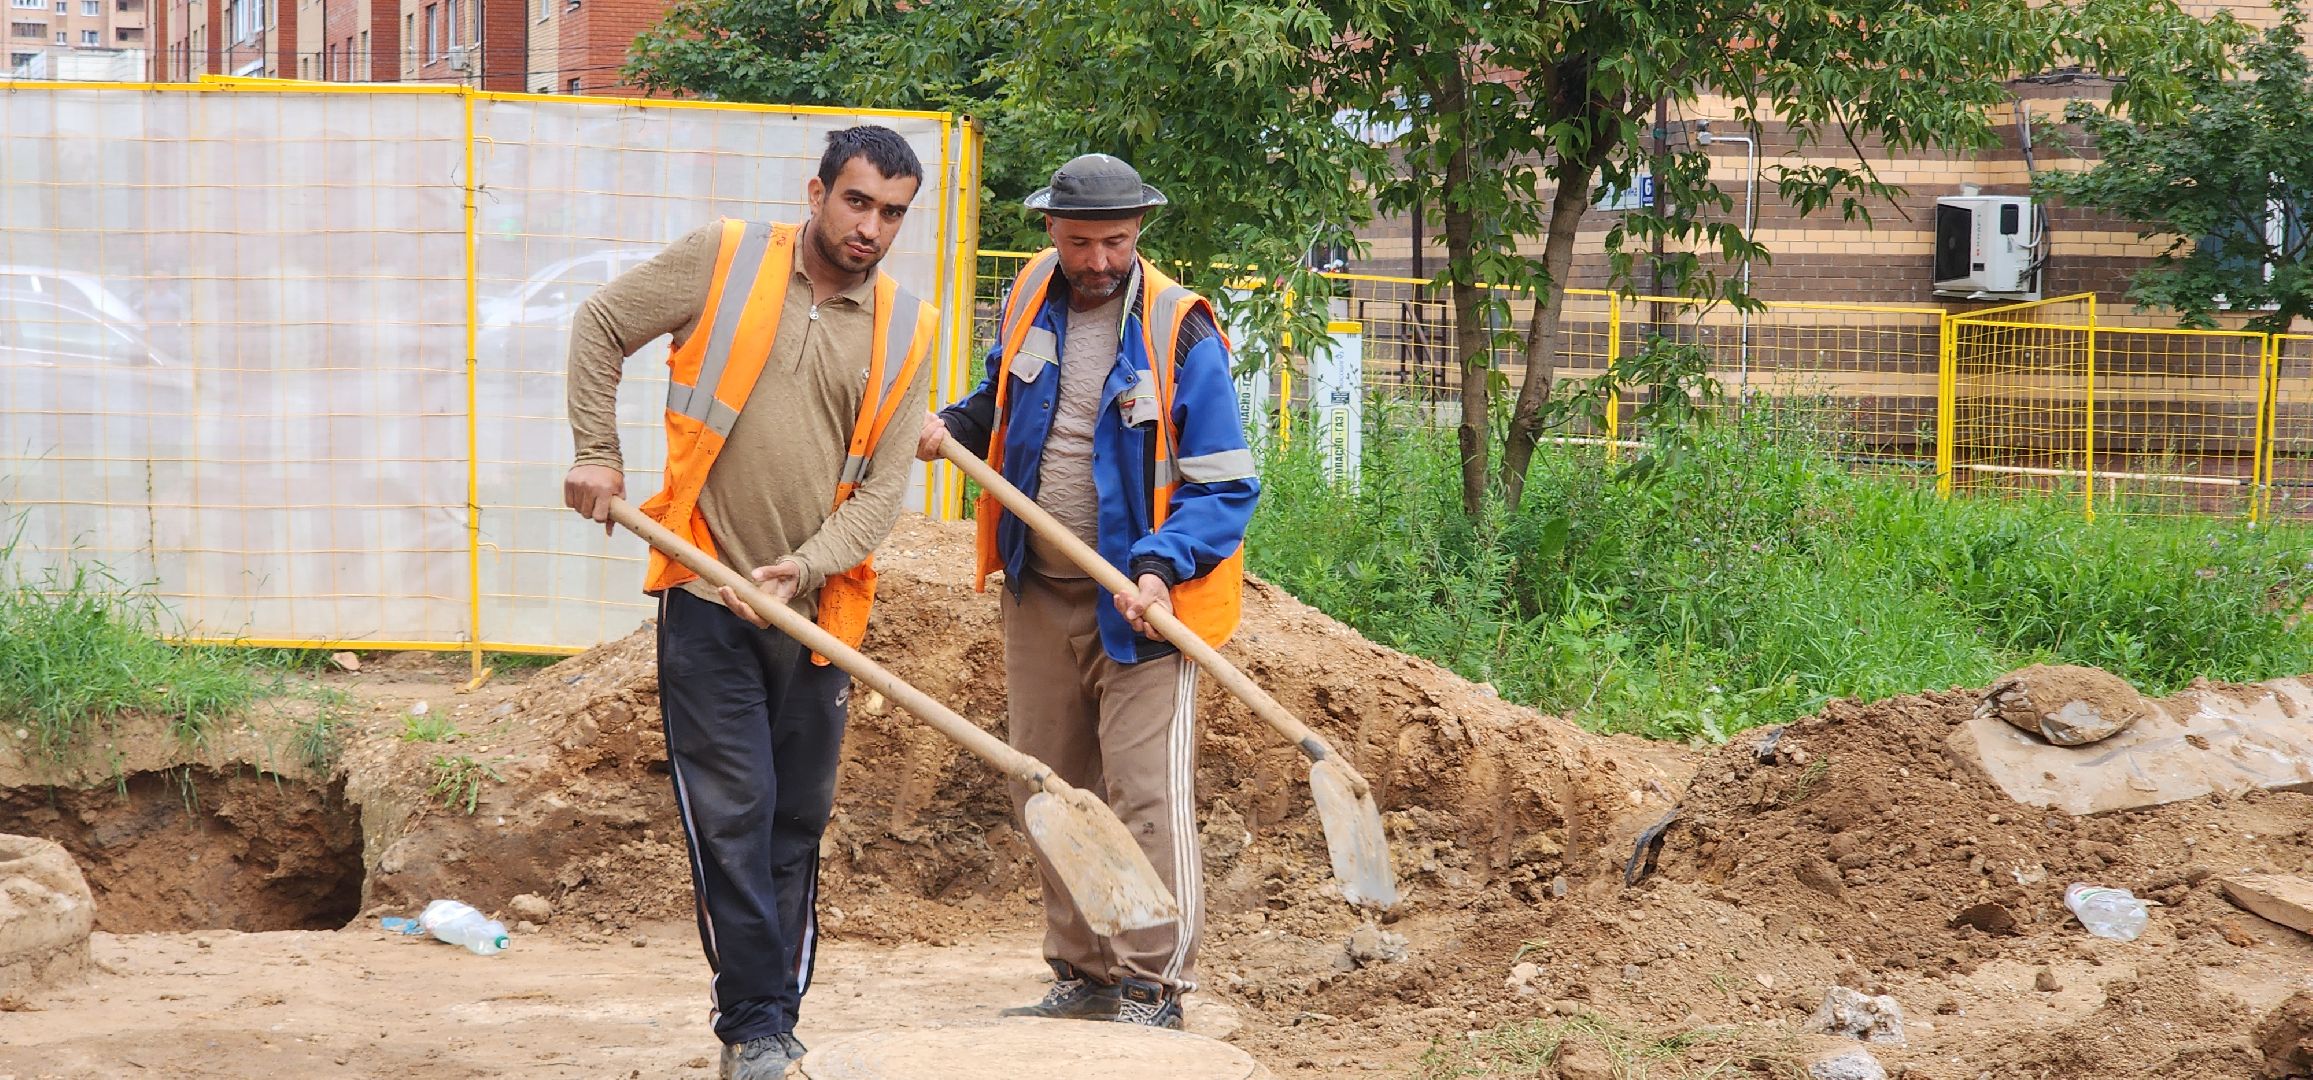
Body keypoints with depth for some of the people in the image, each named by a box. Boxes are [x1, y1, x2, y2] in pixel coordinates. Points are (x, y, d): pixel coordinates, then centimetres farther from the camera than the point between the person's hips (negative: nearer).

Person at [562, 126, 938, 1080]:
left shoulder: (903, 331, 5)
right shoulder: (724, 262, -3)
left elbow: (882, 487, 1)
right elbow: (601, 328, 6)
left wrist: (803, 568, -14)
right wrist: (598, 456, -2)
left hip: (816, 610, 3)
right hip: (709, 601, -3)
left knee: (797, 824, 10)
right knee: (730, 816, -7)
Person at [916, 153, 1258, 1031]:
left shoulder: (1179, 335, -13)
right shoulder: (1030, 302, 4)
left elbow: (1224, 487, -12)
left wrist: (1160, 567, -26)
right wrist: (956, 426, 4)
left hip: (1138, 604, -6)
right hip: (1041, 596, 6)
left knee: (1146, 794, -11)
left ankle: (1153, 989, -6)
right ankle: (1084, 976, 22)